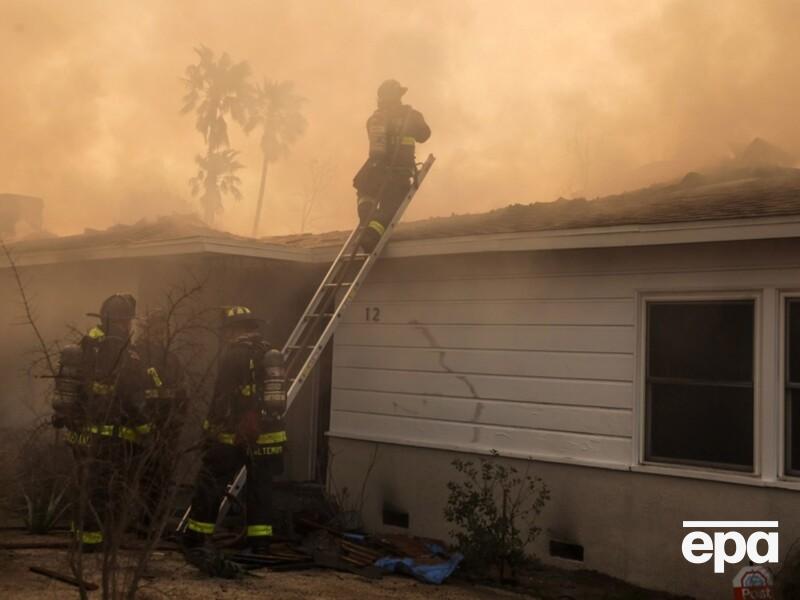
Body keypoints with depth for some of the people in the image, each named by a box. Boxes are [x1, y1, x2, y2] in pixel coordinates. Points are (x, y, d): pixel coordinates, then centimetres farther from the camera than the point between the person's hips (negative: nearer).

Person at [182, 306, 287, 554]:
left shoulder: (235, 354, -10)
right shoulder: (270, 354, 13)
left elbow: (223, 397, -14)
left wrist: (211, 428, -8)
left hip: (234, 434, -6)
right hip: (268, 435, 6)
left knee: (210, 484, 5)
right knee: (260, 487, 10)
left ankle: (195, 536, 11)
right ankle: (260, 542, 10)